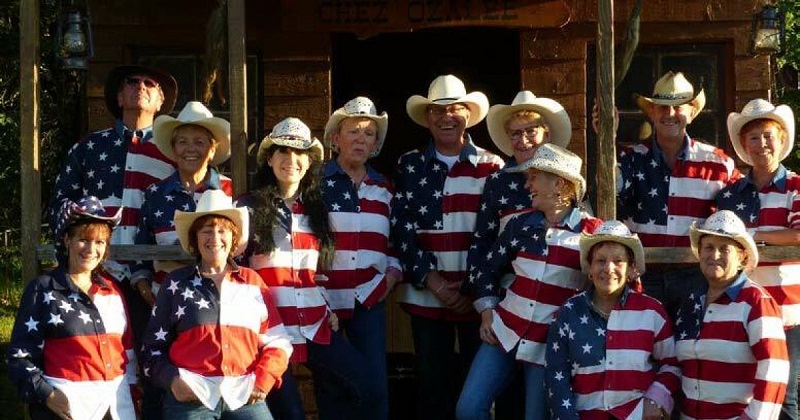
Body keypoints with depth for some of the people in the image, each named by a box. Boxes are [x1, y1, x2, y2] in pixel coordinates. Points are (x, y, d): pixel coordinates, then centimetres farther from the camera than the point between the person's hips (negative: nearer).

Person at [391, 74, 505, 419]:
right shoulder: (410, 166, 7)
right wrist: (431, 280, -9)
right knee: (432, 384, 6)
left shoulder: (492, 167, 3)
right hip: (426, 295, 1)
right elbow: (401, 229, 2)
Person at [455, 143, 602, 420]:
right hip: (505, 331, 4)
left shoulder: (591, 232, -9)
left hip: (551, 342, -4)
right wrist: (486, 312, 5)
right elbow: (486, 269, 15)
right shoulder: (521, 224, 4)